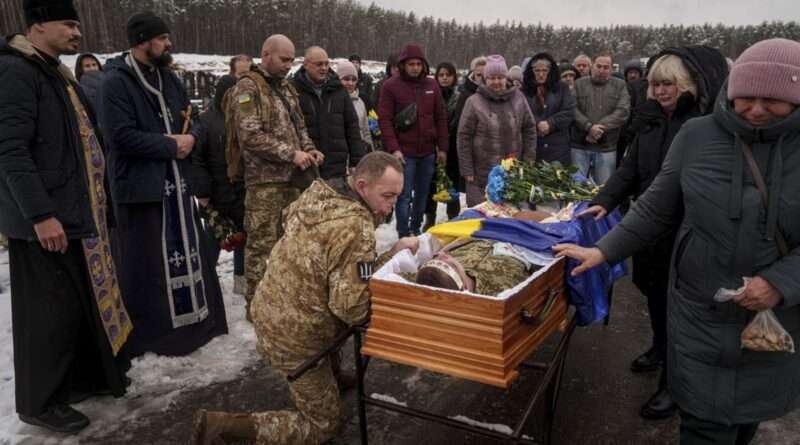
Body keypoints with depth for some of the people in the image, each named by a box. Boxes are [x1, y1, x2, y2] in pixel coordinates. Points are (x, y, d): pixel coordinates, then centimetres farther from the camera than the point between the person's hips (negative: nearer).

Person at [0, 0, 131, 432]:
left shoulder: (55, 72, 16)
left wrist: (92, 200, 21)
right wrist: (40, 214, -23)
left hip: (75, 211, 9)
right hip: (44, 219, -9)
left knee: (85, 300, 16)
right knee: (52, 310, 0)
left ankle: (83, 376, 32)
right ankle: (40, 401, 17)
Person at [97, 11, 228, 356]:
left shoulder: (168, 78, 14)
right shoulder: (116, 82, -11)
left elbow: (193, 121, 16)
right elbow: (121, 136, -20)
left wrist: (191, 137, -7)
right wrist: (170, 145, -15)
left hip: (177, 184, 8)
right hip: (141, 187, -7)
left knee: (188, 253, 15)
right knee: (148, 265, 1)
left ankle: (195, 321, 31)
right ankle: (148, 335, 16)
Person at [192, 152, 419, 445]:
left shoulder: (318, 196, -1)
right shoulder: (355, 229, -26)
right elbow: (353, 308, -26)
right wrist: (391, 258, -18)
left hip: (270, 314, 8)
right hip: (294, 338, -8)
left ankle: (330, 376, 41)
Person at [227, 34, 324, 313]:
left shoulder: (286, 87, 17)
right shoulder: (248, 87, -8)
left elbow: (298, 126, 24)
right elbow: (250, 135, -18)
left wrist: (309, 150, 4)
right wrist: (291, 154, -18)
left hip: (292, 177, 8)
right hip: (264, 180, -8)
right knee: (263, 243, -4)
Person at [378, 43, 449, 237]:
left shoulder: (432, 85, 8)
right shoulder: (391, 86, -4)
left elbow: (441, 118, 10)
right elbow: (384, 119, -7)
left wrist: (442, 148, 6)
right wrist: (393, 149, -15)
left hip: (428, 151, 4)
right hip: (404, 152, -4)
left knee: (422, 194, 13)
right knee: (405, 196, -3)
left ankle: (416, 229, 27)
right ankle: (404, 235, 3)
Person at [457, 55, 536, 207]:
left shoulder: (518, 98, 5)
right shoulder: (474, 102, -4)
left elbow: (530, 129, 11)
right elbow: (464, 137, -3)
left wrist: (528, 160, 6)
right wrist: (467, 170, -6)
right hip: (482, 174, -2)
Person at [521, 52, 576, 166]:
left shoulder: (562, 88, 10)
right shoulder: (524, 91, 7)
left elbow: (569, 112, 1)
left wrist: (550, 124, -11)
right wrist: (537, 124, -16)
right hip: (532, 147, -1)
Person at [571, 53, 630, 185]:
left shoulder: (620, 85, 7)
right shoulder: (579, 84, 7)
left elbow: (622, 111, -6)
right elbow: (573, 109, -5)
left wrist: (600, 128, -16)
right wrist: (589, 127, -19)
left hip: (606, 147, 0)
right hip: (580, 146, 0)